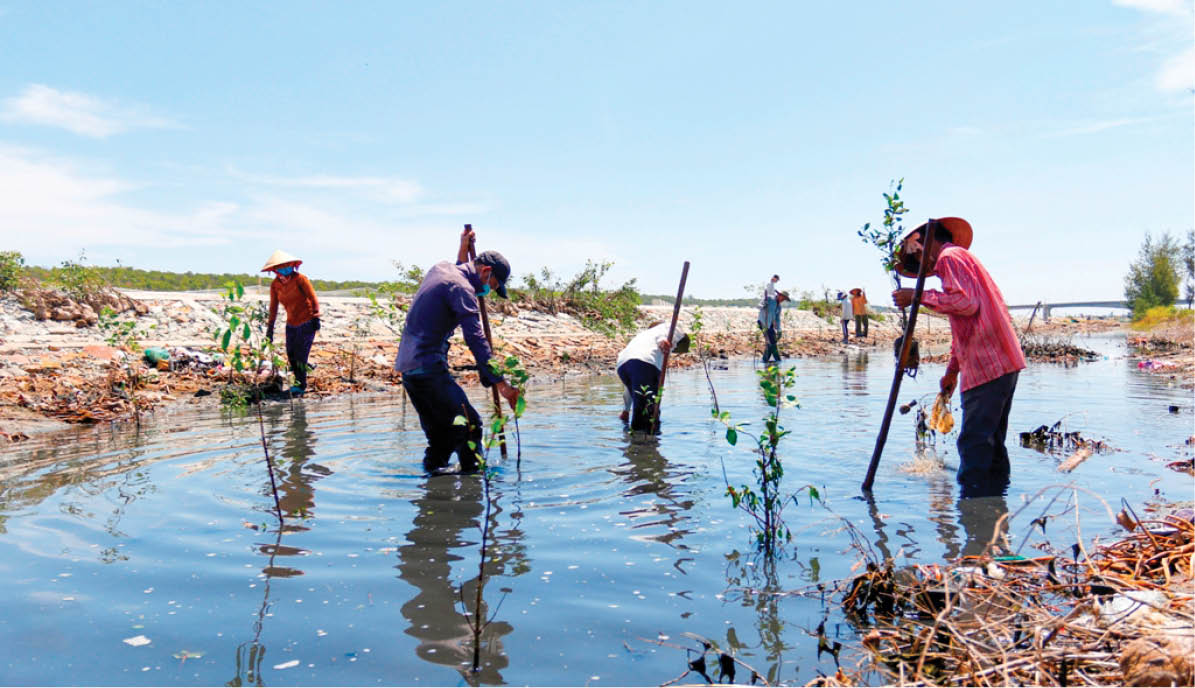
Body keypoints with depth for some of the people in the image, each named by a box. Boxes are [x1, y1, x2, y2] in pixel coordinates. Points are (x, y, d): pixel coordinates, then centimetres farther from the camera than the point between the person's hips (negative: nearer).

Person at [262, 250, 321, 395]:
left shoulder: (300, 279, -14)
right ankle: (298, 380, 28)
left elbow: (313, 299, -11)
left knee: (300, 353, -7)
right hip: (291, 324, 5)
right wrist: (270, 327, 6)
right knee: (291, 355, 7)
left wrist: (316, 318, -15)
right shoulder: (275, 285, -2)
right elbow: (273, 307, 6)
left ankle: (301, 385, 6)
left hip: (307, 323, -5)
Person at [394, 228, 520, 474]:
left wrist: (462, 250, 33)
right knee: (469, 425, -8)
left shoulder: (440, 268, 14)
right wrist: (500, 383, -24)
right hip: (428, 368, -10)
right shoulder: (461, 288, -13)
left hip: (407, 365, 10)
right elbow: (475, 338, -22)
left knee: (440, 430, 17)